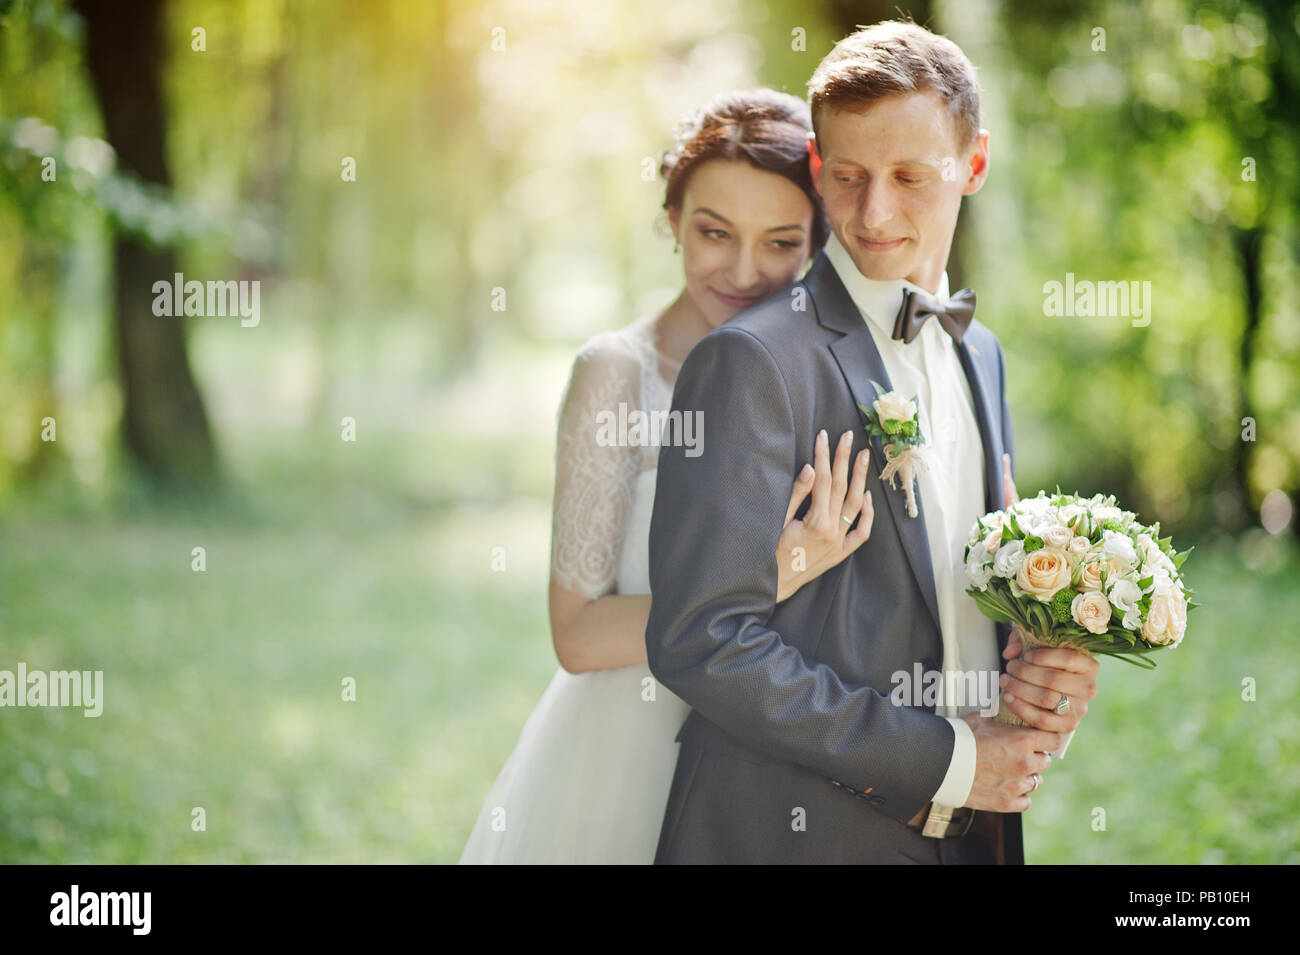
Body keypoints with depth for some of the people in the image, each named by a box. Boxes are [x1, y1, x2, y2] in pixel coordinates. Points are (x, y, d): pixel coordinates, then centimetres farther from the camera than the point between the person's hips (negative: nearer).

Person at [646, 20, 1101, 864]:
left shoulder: (979, 353, 11)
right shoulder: (752, 361, -13)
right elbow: (703, 642, -19)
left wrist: (1055, 668, -3)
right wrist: (945, 759, -17)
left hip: (972, 827, 7)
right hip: (795, 833, -6)